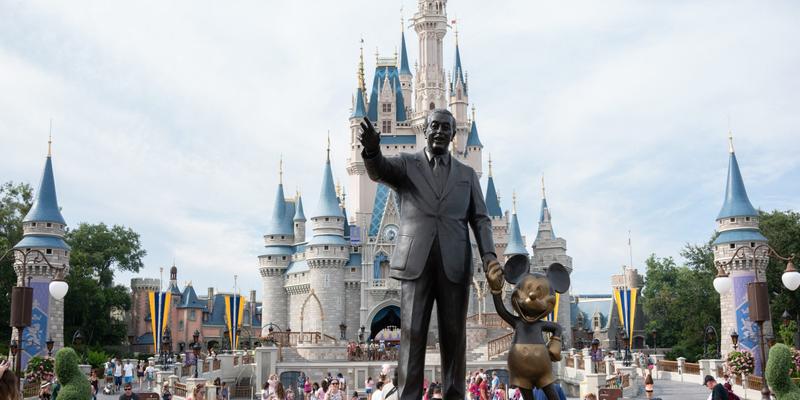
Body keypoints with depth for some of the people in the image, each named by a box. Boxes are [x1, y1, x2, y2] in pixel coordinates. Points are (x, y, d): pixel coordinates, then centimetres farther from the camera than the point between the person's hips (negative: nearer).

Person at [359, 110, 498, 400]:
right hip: (415, 261, -2)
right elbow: (378, 171, -11)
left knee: (454, 335, 1)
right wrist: (371, 148, -35)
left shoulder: (467, 175, 17)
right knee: (412, 333, -5)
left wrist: (489, 255, -7)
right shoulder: (406, 164, 11)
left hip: (454, 264, 2)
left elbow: (480, 220, 11)